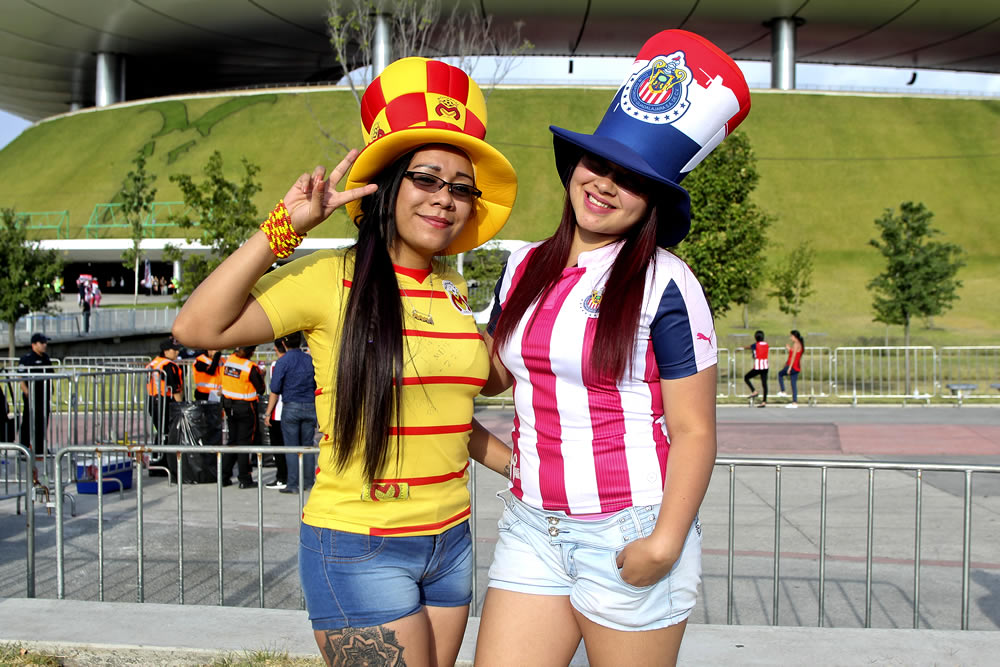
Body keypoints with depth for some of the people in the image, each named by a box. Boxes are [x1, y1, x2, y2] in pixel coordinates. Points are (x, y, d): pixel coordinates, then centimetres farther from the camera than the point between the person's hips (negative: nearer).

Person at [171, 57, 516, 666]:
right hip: (358, 550, -6)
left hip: (450, 541, 6)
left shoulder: (456, 291, 6)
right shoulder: (333, 279, -11)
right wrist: (286, 227, -21)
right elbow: (197, 327, -22)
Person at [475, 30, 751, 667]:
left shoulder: (664, 285, -9)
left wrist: (666, 542, -17)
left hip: (628, 535, -5)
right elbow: (491, 373, 21)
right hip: (531, 529, 5)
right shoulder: (524, 268, 8)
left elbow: (694, 431, -10)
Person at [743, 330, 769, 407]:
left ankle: (754, 391, -2)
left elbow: (747, 347, 13)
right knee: (764, 384, 6)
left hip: (757, 367, -6)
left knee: (746, 378, 13)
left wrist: (744, 347, 35)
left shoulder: (755, 345, -7)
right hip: (765, 366, 6)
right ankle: (764, 402, 5)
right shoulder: (766, 344, 7)